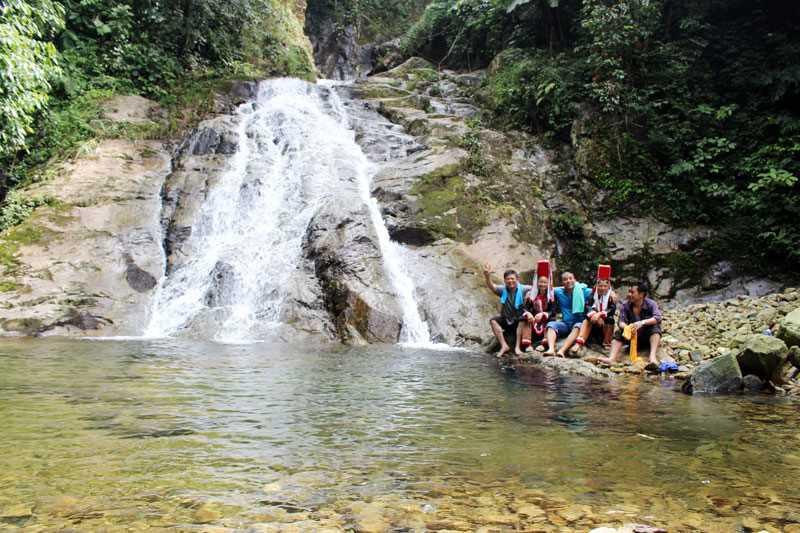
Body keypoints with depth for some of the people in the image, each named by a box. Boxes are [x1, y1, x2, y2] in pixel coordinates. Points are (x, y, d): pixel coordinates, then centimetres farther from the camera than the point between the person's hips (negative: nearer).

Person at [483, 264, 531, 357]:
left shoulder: (523, 289, -7)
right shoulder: (503, 290, -4)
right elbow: (491, 286, -19)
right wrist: (487, 276, -40)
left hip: (519, 320, -3)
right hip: (506, 320, 3)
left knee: (523, 319, -34)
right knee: (493, 320, -20)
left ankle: (518, 346, -32)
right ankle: (504, 346, -26)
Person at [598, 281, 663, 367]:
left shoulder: (651, 304, -13)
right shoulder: (625, 306, -6)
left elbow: (657, 318, -30)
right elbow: (621, 322, -16)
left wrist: (642, 322, -48)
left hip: (648, 337, -2)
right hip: (634, 338, 2)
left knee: (655, 326, -30)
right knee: (619, 333, -22)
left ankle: (653, 357, -47)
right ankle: (612, 358, -45)